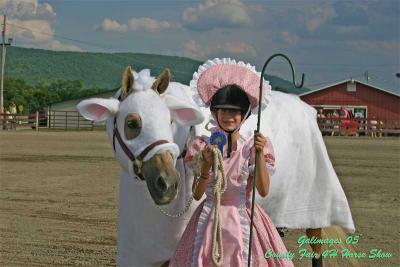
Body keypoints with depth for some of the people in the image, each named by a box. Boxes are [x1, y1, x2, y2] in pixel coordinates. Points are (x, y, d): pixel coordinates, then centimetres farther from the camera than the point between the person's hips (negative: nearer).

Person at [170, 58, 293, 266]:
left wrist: (260, 155, -22)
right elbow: (197, 194, -4)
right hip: (210, 219, 1)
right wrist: (207, 164, -19)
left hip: (244, 220, -1)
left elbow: (264, 191, -13)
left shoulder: (251, 146, -2)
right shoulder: (202, 146, 0)